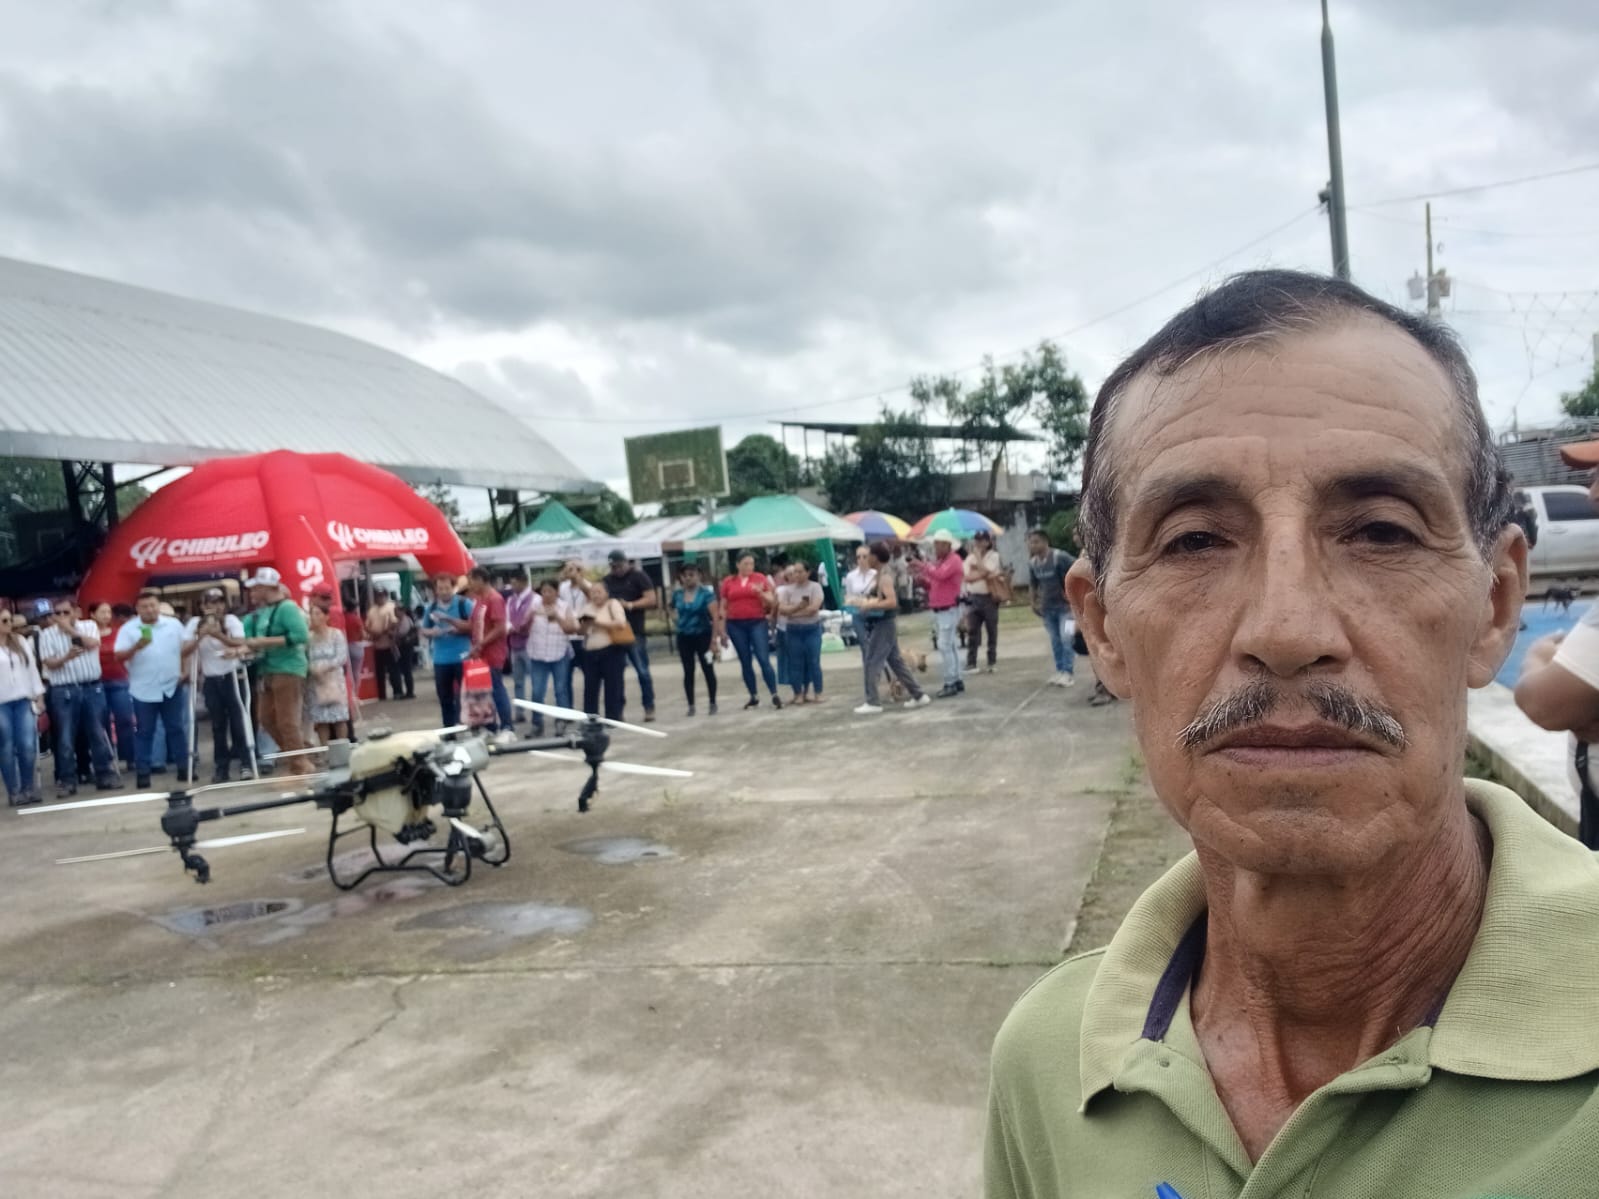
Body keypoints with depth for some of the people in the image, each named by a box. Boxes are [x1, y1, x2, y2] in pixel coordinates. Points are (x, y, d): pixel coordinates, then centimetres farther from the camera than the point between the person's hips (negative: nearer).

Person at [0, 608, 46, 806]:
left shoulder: (21, 641, 12)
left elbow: (32, 668, 13)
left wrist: (39, 696, 9)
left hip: (23, 701, 3)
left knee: (28, 746, -3)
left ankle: (28, 788, 10)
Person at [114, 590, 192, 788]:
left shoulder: (173, 624, 3)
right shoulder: (128, 629, -5)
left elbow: (185, 649, 12)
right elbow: (119, 657, -13)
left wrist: (183, 671, 3)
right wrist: (136, 647, -30)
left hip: (172, 687, 2)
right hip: (144, 690, -2)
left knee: (176, 729, 9)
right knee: (143, 732, 3)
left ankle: (183, 768, 16)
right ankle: (142, 773, 7)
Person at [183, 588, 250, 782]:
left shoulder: (231, 620, -5)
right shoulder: (194, 623, 1)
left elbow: (240, 643, -19)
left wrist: (218, 634, -29)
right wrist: (201, 636, -19)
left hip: (230, 675, -2)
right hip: (209, 678, 2)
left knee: (237, 718, -5)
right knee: (217, 723, 6)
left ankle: (245, 762, 0)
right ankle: (221, 766, 13)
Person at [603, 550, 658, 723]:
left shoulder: (639, 577, 0)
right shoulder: (607, 580, 13)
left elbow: (651, 599, -6)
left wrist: (630, 605, -18)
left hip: (634, 632, -4)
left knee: (642, 671, -3)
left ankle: (649, 708, 5)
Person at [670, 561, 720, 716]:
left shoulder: (706, 592, -12)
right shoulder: (677, 594, 1)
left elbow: (715, 615, -19)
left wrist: (715, 636, -26)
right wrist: (675, 619, 6)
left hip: (703, 635, -4)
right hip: (684, 637, 4)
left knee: (708, 669, 1)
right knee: (688, 672, 7)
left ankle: (712, 703, 12)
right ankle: (691, 705, 14)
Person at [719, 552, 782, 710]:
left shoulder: (760, 578, 2)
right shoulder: (728, 582, 6)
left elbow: (771, 601, 2)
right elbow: (723, 608, 9)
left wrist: (760, 593, -18)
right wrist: (723, 630, 6)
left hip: (757, 623, -2)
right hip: (735, 625, 2)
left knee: (764, 659, -9)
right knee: (745, 662, 6)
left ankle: (775, 695, -6)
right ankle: (754, 697, 14)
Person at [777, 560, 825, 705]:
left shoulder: (815, 587, -2)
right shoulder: (787, 590, 6)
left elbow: (814, 608, -14)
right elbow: (782, 609, -4)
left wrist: (793, 612, -9)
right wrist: (799, 606, -15)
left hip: (812, 629, -2)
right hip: (794, 630, 2)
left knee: (813, 662, -4)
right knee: (796, 663, 2)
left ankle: (817, 693, 1)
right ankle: (798, 694, 7)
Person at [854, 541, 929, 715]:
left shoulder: (884, 576, -18)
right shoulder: (881, 574, 12)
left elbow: (892, 602, -28)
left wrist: (870, 605, -23)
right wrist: (867, 600, 7)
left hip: (884, 625, -10)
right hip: (882, 624, 10)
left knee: (872, 663, -5)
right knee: (895, 661, 14)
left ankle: (873, 703, 0)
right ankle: (918, 695, 18)